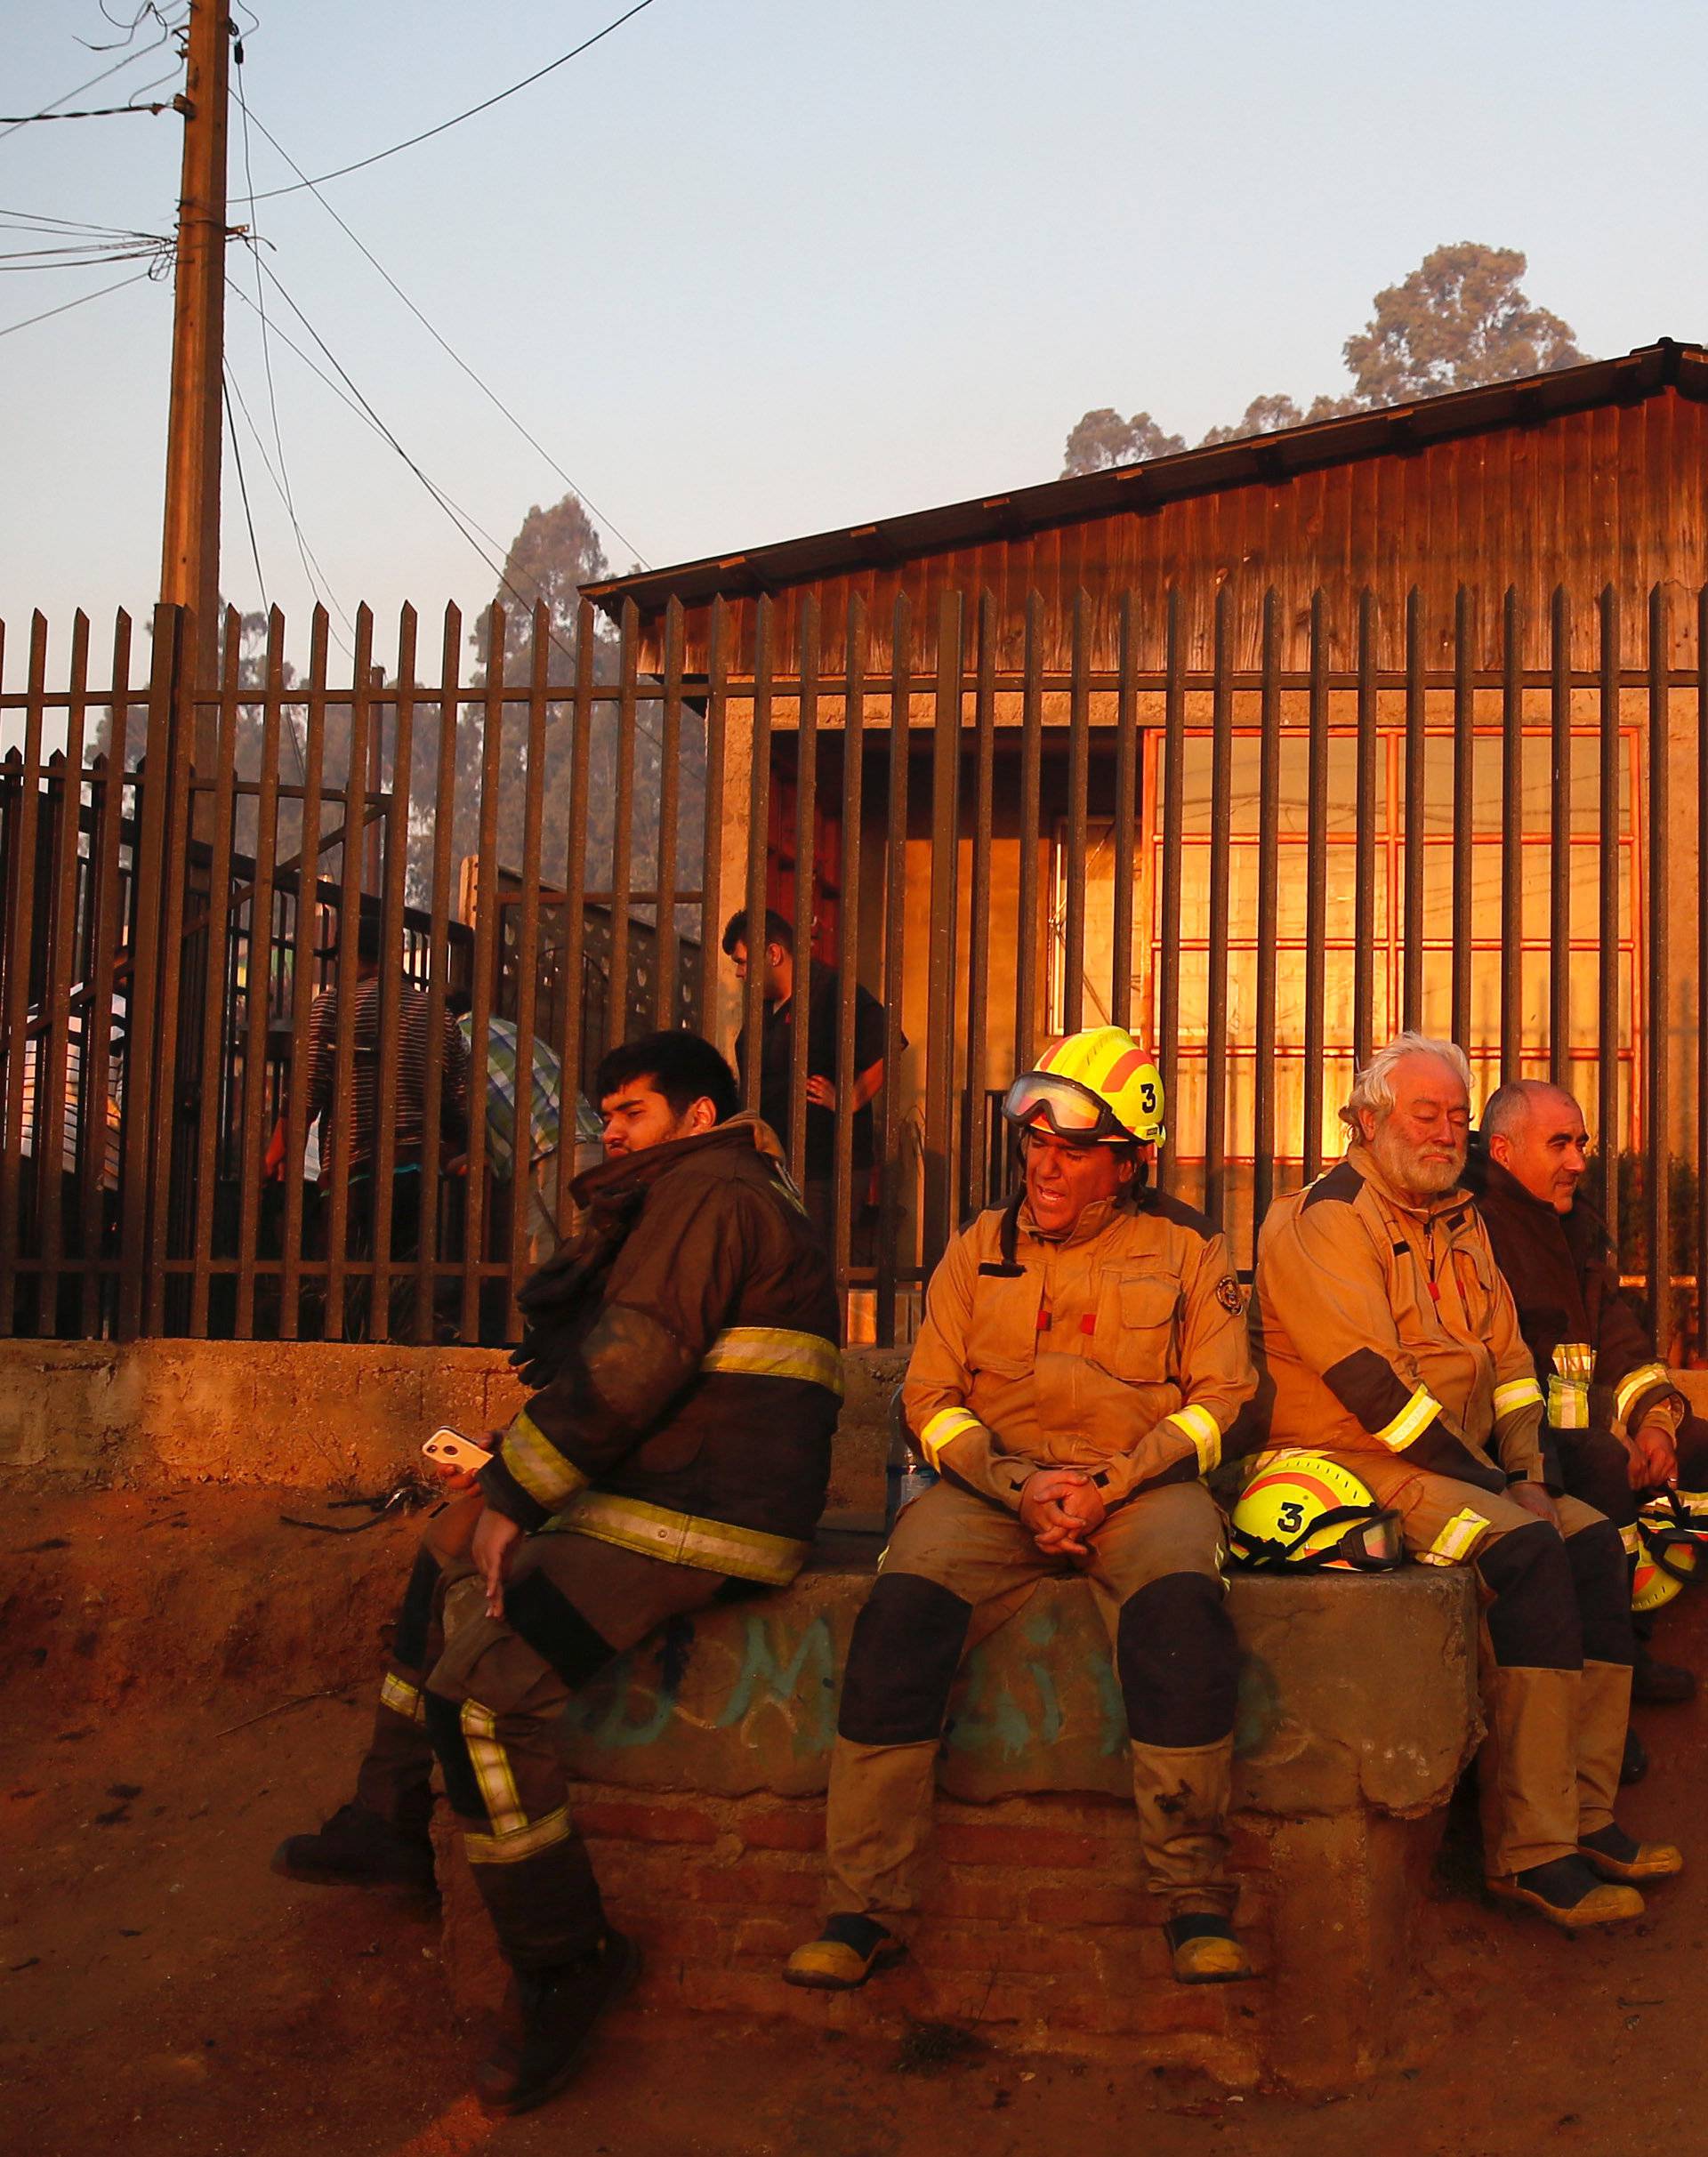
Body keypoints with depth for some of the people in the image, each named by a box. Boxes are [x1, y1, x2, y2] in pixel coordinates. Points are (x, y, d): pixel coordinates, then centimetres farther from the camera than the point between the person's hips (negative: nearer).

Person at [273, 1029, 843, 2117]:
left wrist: (512, 1499, -10)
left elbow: (625, 1370, -19)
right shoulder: (738, 1193, 24)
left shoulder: (705, 1193, -10)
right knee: (447, 1560, 21)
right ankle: (389, 1824, 25)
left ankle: (564, 1966, -11)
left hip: (696, 1516, -12)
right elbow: (617, 1362, 21)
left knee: (484, 1687, -22)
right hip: (667, 1486, 12)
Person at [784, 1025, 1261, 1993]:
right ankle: (864, 1907, -19)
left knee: (1182, 1605, -34)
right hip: (995, 1483, 2)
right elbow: (932, 1397, 10)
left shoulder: (1188, 1248, 9)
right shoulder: (982, 1247, 14)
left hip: (1143, 1484, -1)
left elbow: (1220, 1396, 4)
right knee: (902, 1610, -28)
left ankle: (1197, 1901, -20)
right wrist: (1017, 1486, -8)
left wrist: (1109, 1482, -11)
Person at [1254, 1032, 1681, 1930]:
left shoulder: (1460, 1223, 18)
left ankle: (1585, 1815, -7)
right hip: (1352, 1463, -8)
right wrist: (1489, 1484, -16)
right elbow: (1370, 1385, -19)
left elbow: (1507, 1358, 17)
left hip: (1460, 1462, 8)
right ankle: (1529, 1851, -24)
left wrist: (1528, 1470, -1)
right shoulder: (1325, 1217, -10)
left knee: (1594, 1542, -10)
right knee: (1528, 1550, -26)